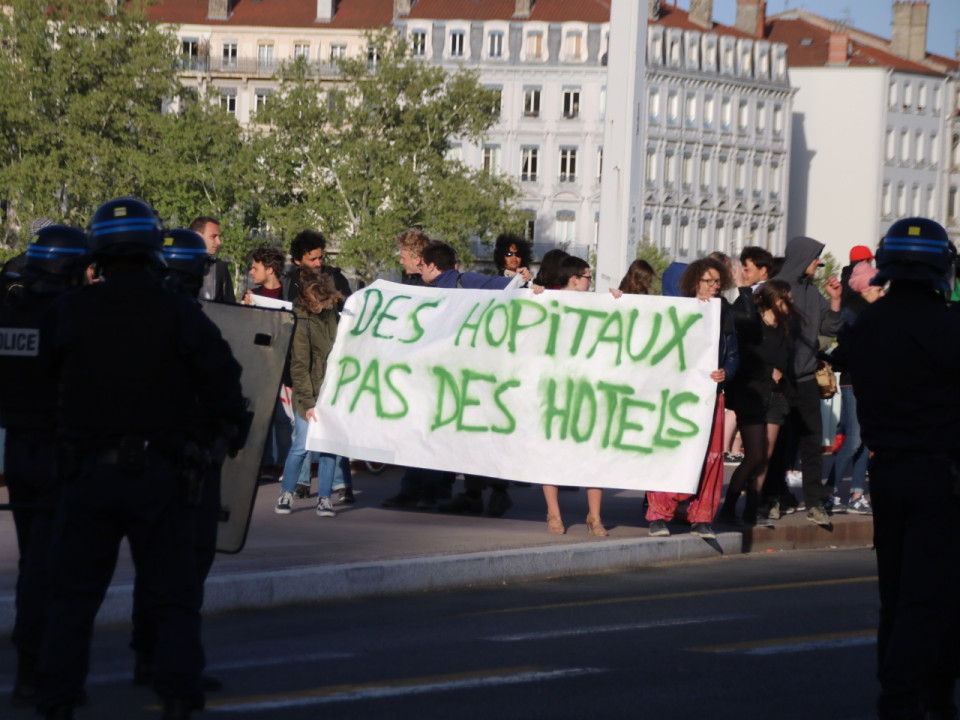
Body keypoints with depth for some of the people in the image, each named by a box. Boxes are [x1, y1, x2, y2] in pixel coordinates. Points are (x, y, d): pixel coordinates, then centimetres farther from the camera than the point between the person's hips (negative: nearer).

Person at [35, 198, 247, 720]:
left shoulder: (70, 312, -3)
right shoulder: (180, 315, -7)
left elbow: (51, 371, 7)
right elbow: (222, 379, -3)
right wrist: (229, 428, 15)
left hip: (86, 473, 1)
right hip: (158, 474, -1)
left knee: (72, 595, 10)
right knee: (173, 598, 8)